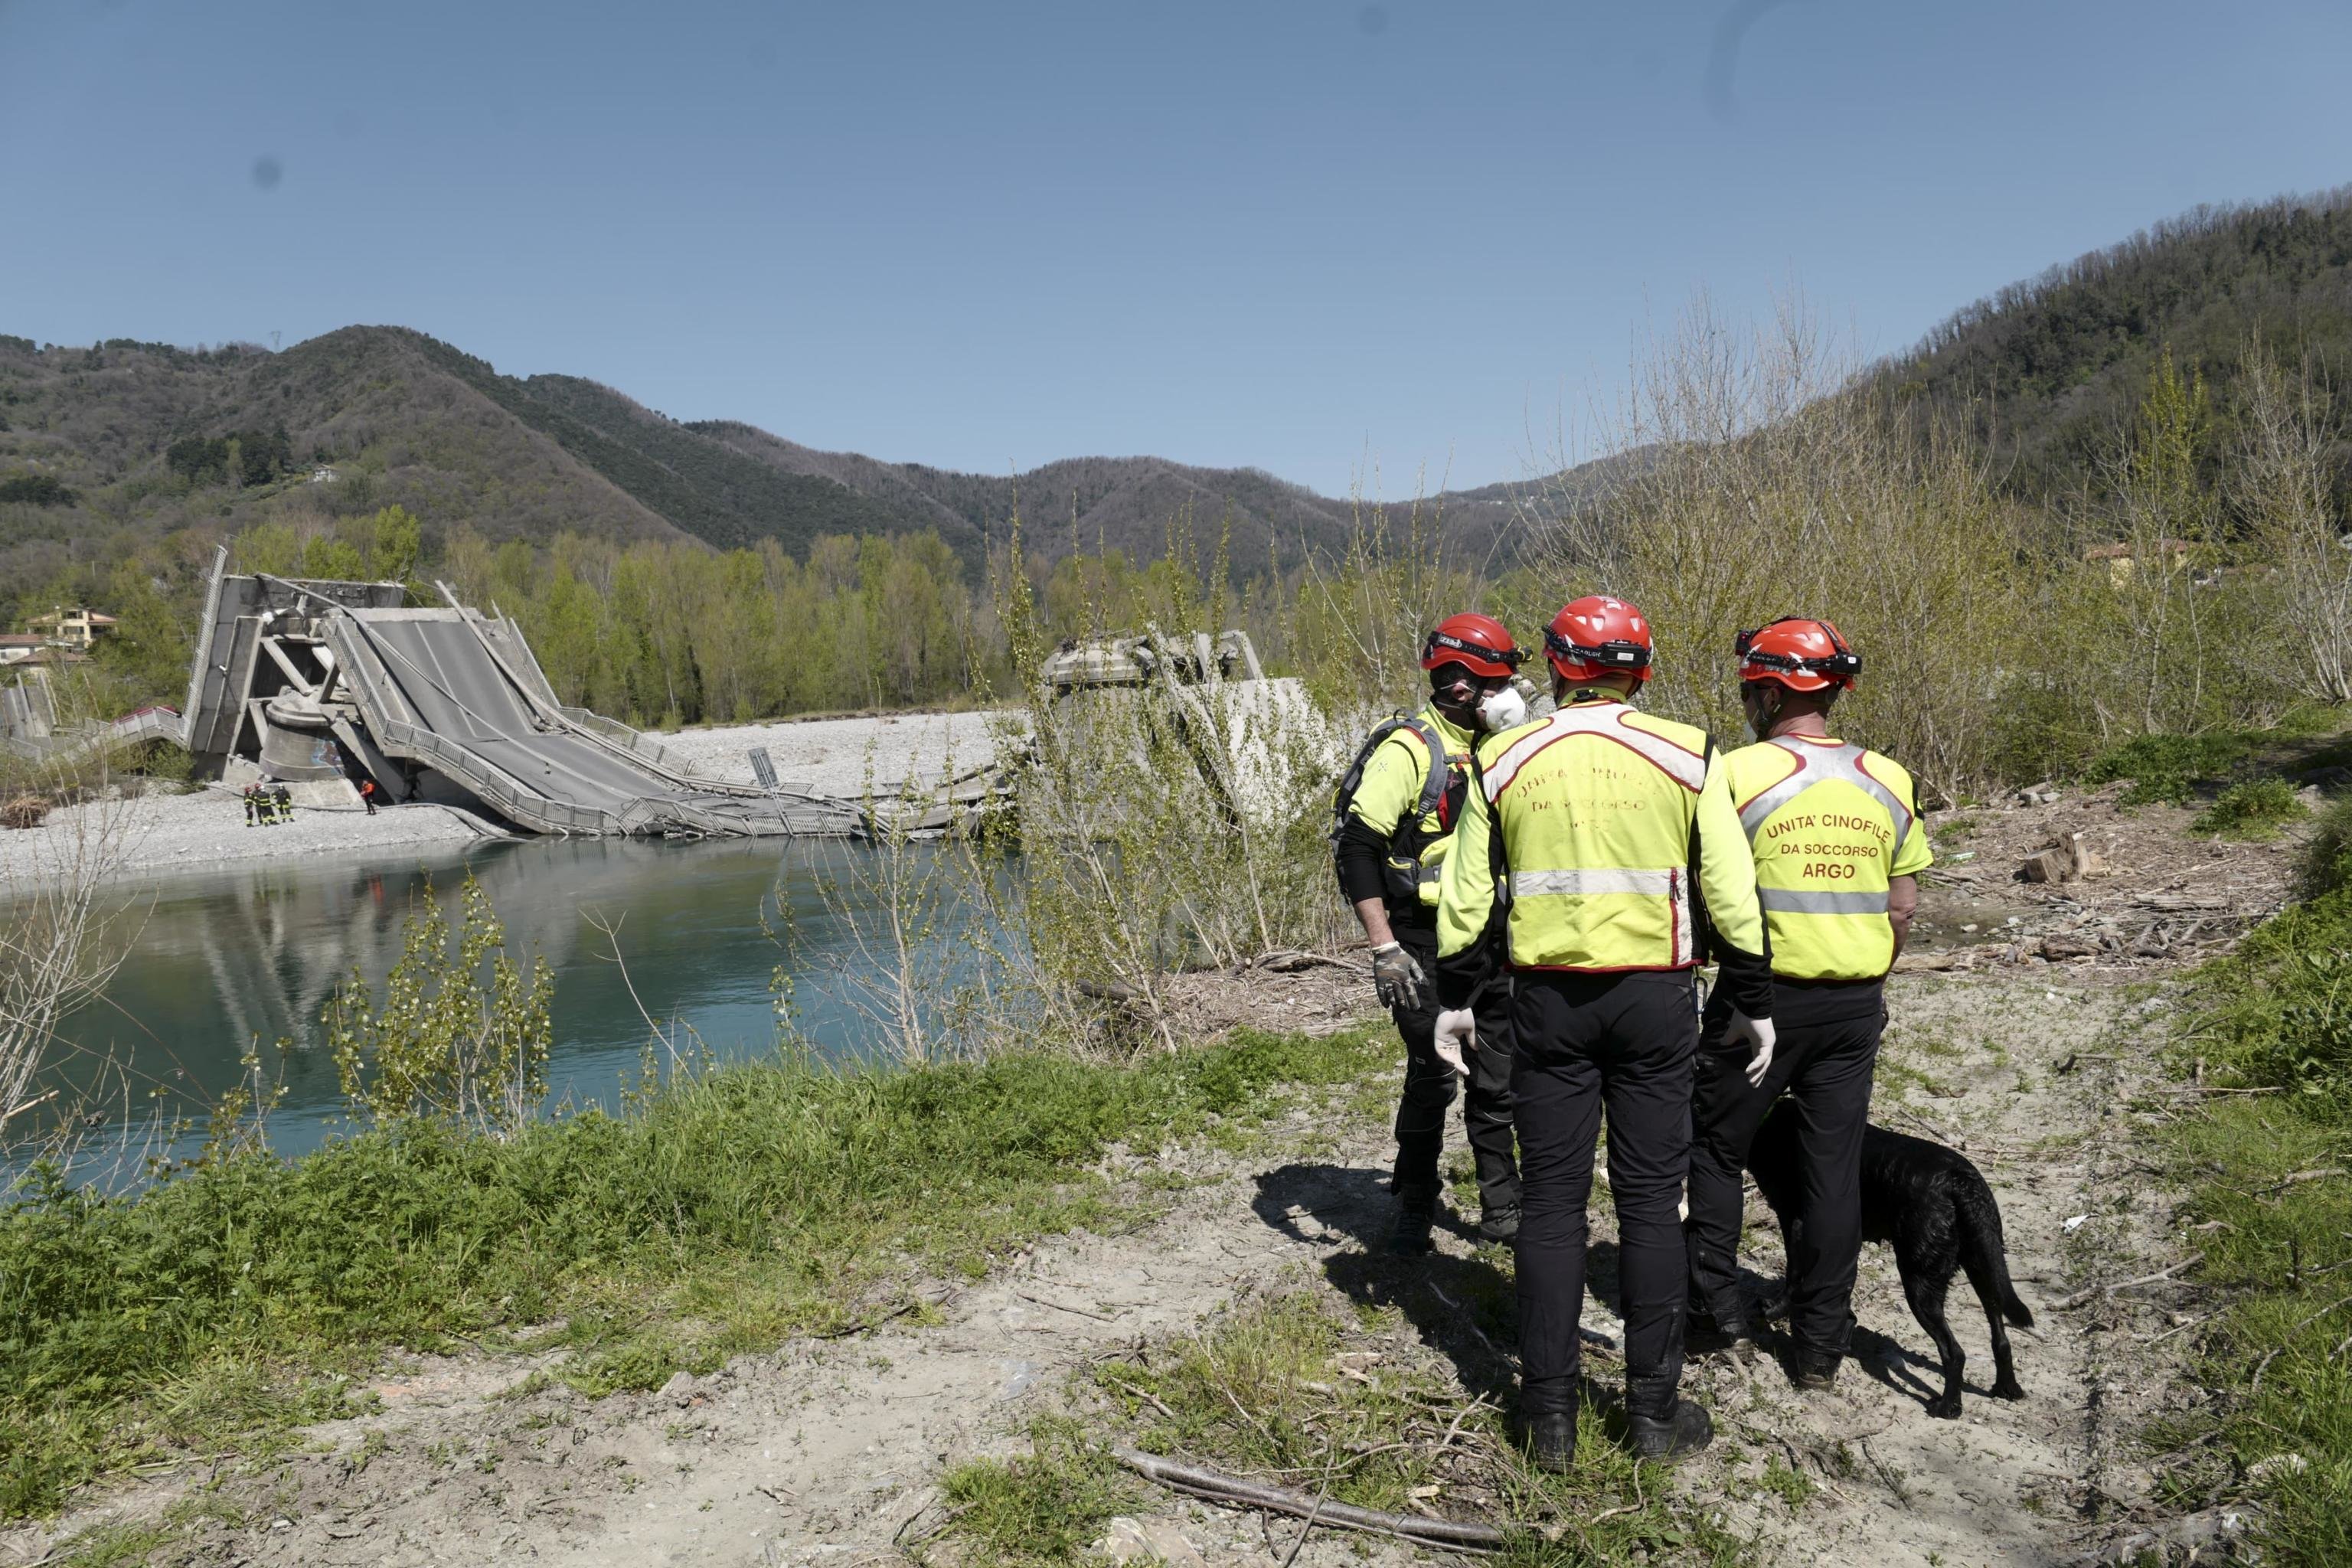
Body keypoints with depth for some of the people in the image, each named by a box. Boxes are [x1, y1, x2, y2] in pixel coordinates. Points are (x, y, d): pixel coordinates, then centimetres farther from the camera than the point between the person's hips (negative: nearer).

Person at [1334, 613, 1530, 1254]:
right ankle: (1415, 1209, 16)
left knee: (1498, 1079, 10)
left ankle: (1502, 1208, 23)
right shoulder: (1407, 749, -14)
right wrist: (1384, 947, -23)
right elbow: (1358, 847, -19)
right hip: (1424, 946, -7)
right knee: (1432, 1076, -1)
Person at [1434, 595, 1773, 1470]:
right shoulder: (1688, 756, -1)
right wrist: (1752, 1002, 8)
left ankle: (1550, 1416, 13)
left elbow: (1467, 896, 4)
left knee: (1552, 1201, 7)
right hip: (1656, 1000, 0)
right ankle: (1655, 1413, 16)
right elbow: (1732, 895, -1)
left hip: (1548, 997, 1)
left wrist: (1456, 999, 14)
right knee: (1650, 1202, 8)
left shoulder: (1503, 761, 1)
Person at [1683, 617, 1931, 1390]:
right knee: (1833, 1166, 10)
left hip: (1763, 996, -4)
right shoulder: (1887, 781, 3)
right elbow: (1904, 905, 9)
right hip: (1854, 1004, 4)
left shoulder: (1738, 771, -11)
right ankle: (1820, 1344, 18)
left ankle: (1720, 1304, 18)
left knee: (1715, 1147, 14)